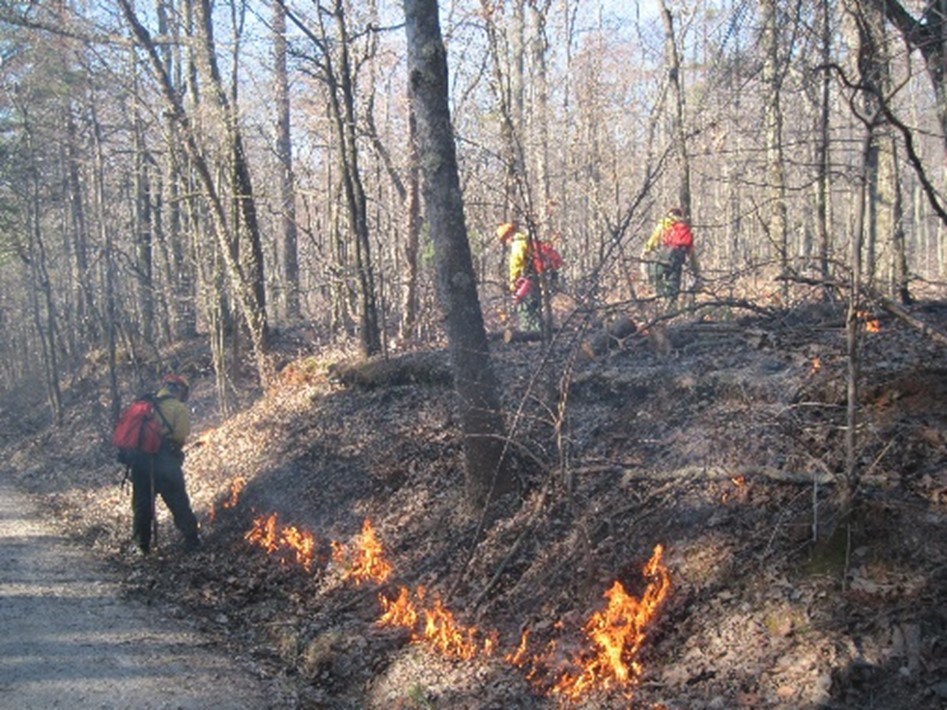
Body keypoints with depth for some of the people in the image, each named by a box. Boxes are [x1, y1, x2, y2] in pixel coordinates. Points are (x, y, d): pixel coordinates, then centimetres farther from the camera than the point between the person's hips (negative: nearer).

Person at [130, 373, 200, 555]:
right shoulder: (178, 408, 0)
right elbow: (181, 436, -12)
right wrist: (175, 449, 7)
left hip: (140, 459, 5)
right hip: (165, 461, -5)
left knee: (142, 504, 13)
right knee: (179, 503, 4)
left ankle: (141, 544, 14)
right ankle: (191, 540, 8)